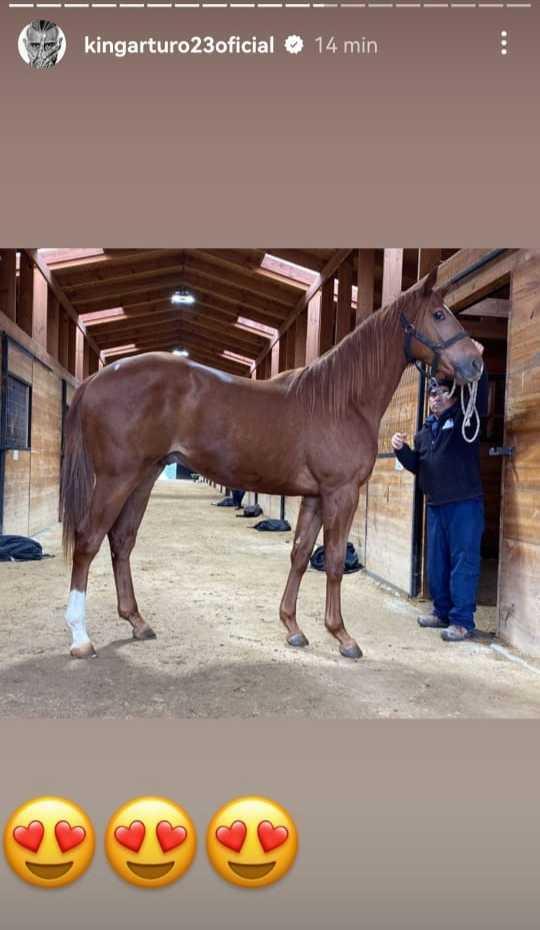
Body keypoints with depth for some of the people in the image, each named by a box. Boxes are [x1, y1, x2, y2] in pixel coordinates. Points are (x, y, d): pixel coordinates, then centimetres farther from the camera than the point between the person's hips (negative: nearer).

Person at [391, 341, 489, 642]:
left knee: (463, 562, -4)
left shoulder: (465, 417, -1)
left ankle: (463, 621, 2)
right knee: (437, 562, 14)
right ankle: (442, 611, 28)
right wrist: (402, 450, 1)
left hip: (465, 504, -7)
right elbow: (417, 467, 19)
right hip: (436, 505, 7)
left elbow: (480, 394, -19)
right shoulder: (425, 431, 17)